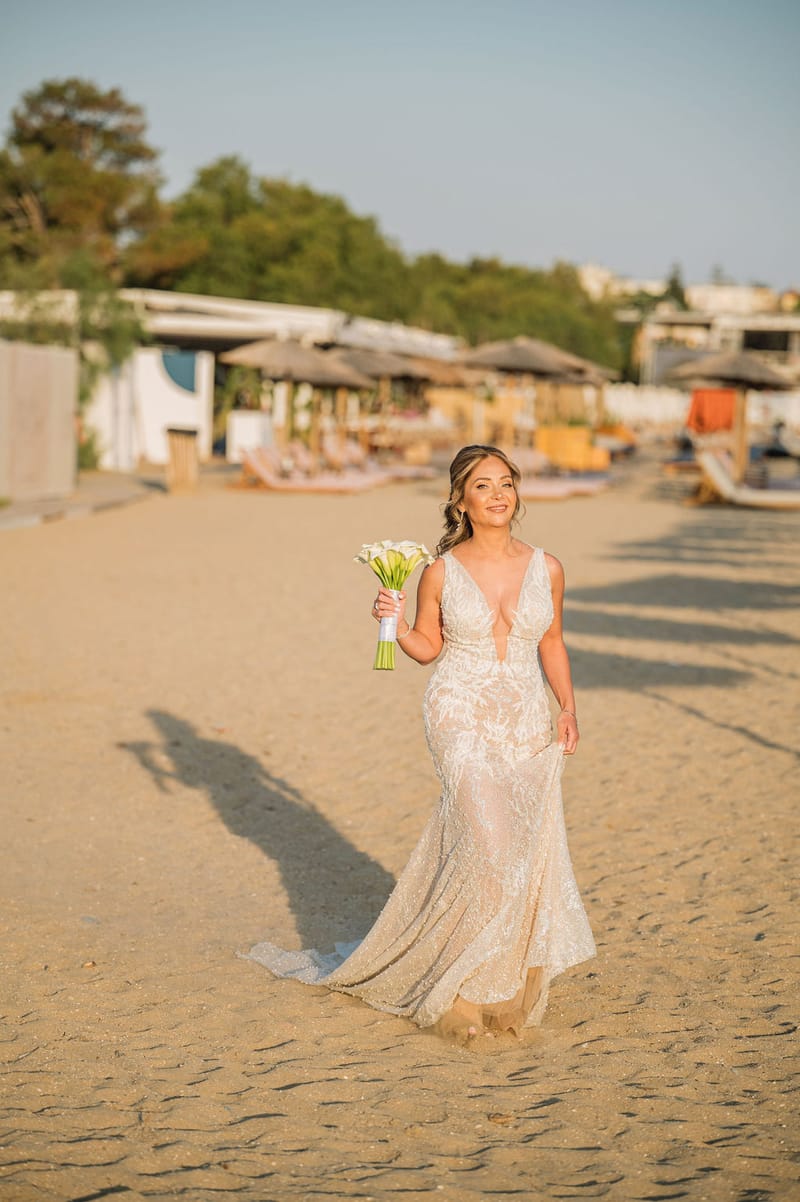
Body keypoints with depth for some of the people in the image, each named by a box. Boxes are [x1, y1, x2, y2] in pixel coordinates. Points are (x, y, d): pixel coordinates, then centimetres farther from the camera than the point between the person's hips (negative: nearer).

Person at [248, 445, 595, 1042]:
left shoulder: (546, 568, 3)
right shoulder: (441, 572, -3)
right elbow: (428, 648, 7)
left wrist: (568, 707, 7)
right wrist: (396, 622, -11)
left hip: (526, 724, 3)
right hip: (461, 718, -3)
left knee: (524, 848, 4)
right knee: (490, 840, -18)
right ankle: (467, 992, -3)